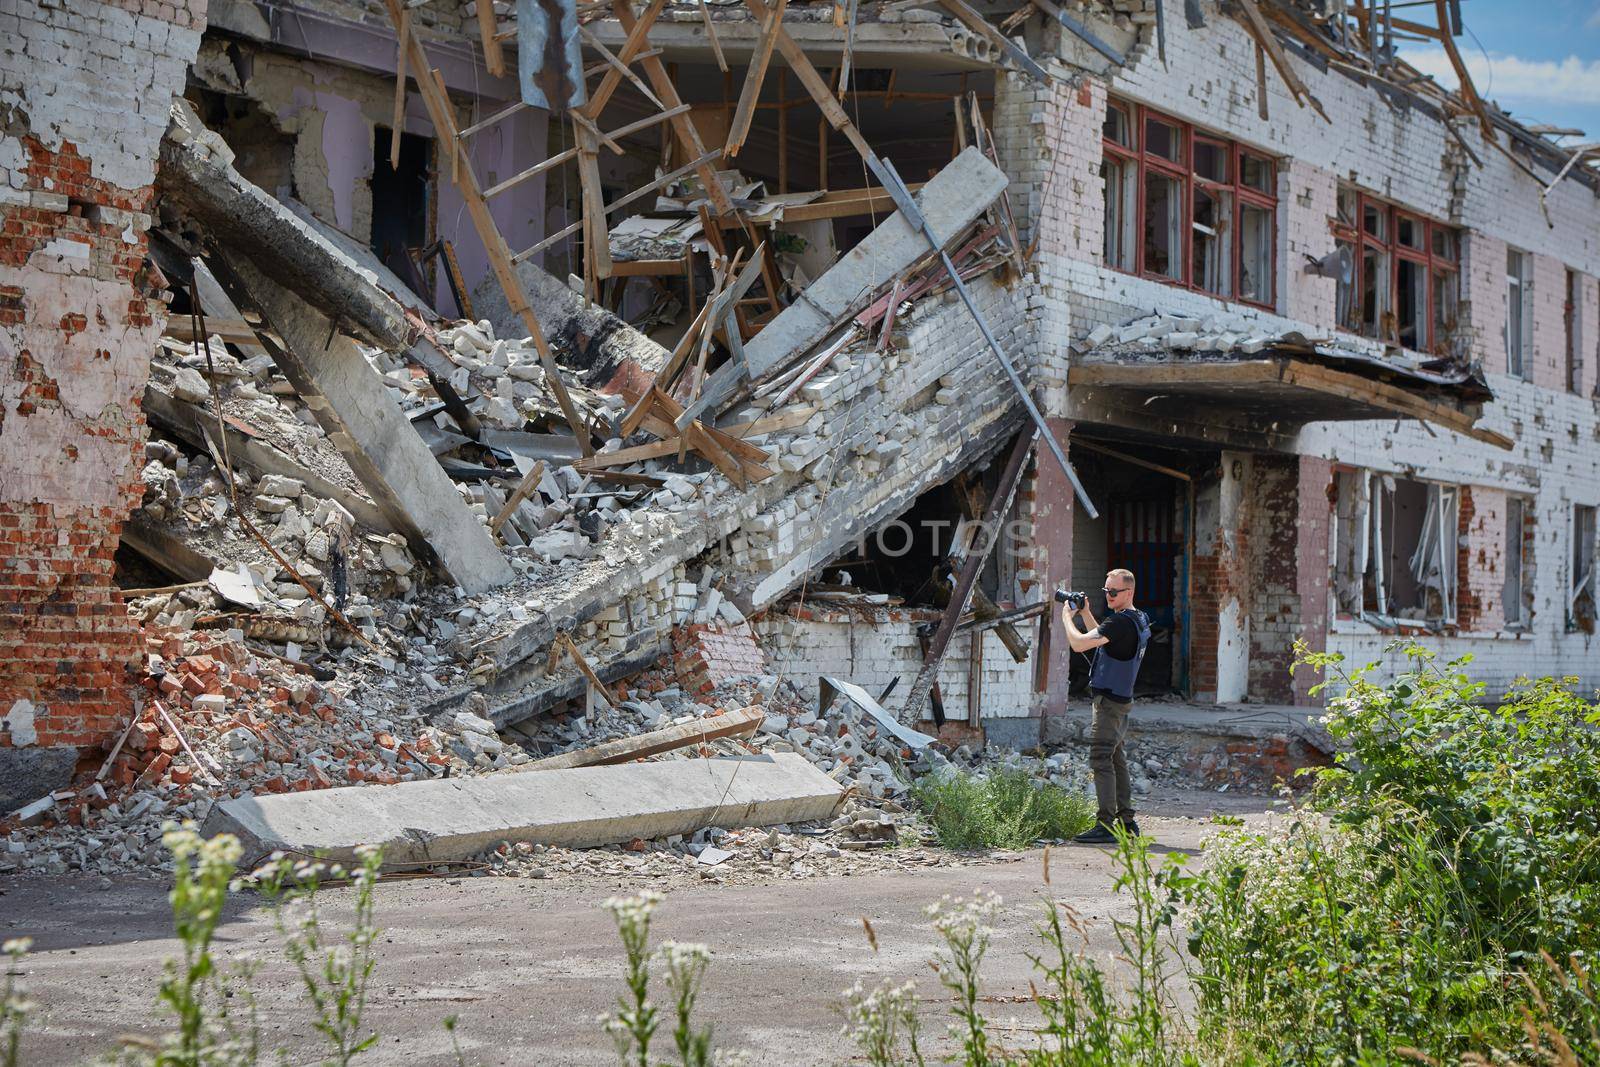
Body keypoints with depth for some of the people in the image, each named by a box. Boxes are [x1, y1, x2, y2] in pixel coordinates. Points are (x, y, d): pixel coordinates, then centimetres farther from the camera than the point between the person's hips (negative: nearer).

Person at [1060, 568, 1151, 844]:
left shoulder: (1120, 622, -19)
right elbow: (1103, 638, 29)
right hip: (1122, 699, 10)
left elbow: (1079, 644, -22)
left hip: (1109, 699, -10)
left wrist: (1067, 617, -6)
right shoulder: (1138, 619, 14)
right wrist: (1085, 613, 20)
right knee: (1117, 760, 14)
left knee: (1101, 761, -10)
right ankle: (1126, 821, 17)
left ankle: (1105, 826, -13)